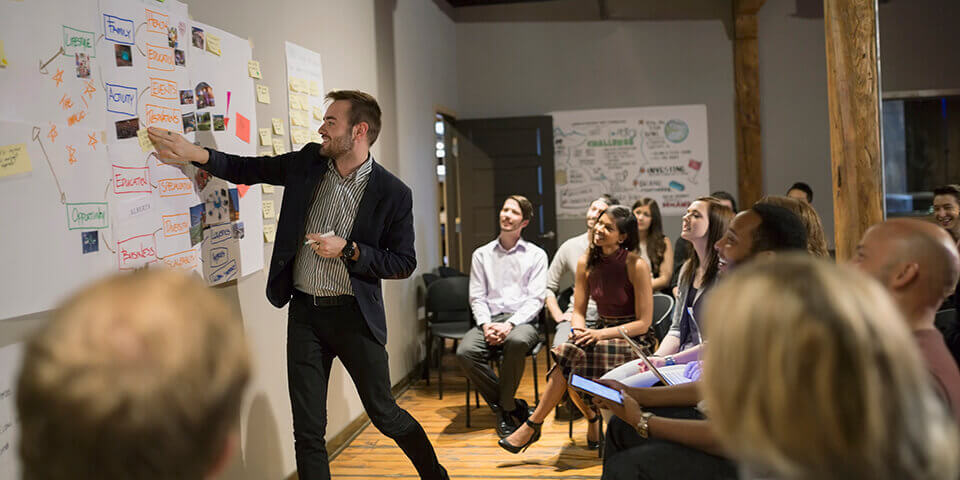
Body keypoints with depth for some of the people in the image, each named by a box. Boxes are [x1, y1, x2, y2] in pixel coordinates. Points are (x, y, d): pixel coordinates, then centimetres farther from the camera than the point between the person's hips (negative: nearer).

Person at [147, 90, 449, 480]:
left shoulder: (393, 193, -9)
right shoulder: (308, 162, 2)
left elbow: (404, 263, -6)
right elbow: (248, 170, 11)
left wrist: (349, 251, -16)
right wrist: (195, 153, -2)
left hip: (354, 316, -3)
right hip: (304, 312, 4)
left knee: (385, 415, 9)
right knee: (307, 429, 8)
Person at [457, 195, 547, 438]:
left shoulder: (536, 255, 9)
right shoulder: (482, 254, 16)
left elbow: (536, 298, -1)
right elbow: (476, 297, 10)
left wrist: (510, 324, -16)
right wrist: (486, 325, -11)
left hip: (521, 320, -2)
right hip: (490, 320, 3)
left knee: (516, 342, -39)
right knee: (465, 351, -29)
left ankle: (504, 408, -16)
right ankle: (513, 406, -13)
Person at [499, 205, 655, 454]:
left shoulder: (636, 266, -14)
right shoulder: (587, 262, 2)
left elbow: (643, 322, -13)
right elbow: (578, 311, 7)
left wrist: (601, 334, -23)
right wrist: (580, 330, -16)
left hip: (634, 340, -5)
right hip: (603, 334, 5)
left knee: (571, 354, -29)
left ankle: (533, 425, -19)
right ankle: (592, 419, 0)